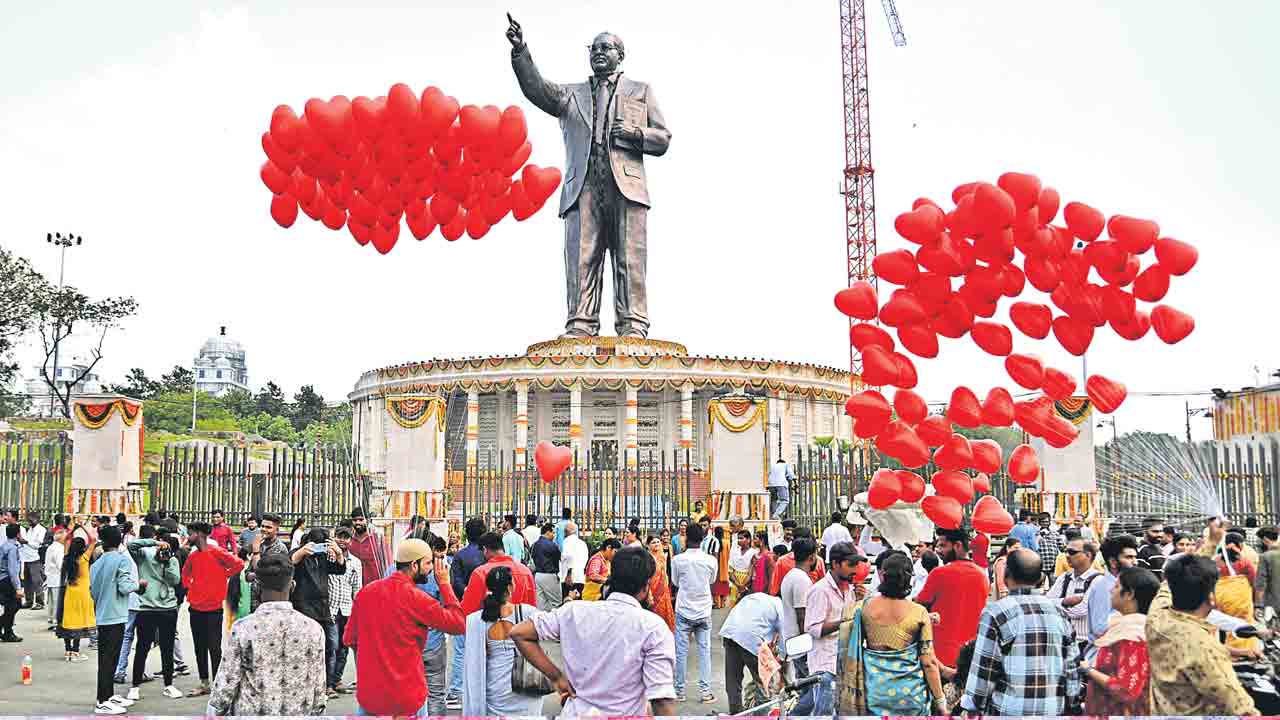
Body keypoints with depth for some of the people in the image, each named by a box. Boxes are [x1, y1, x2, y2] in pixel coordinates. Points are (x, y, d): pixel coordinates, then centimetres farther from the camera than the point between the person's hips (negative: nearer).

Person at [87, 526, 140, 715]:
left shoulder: (96, 564, 10)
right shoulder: (122, 559, -11)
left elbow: (92, 592, 14)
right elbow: (124, 587, -19)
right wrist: (137, 583, 1)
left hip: (101, 617, 7)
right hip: (115, 616, -7)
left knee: (105, 658, 14)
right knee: (110, 659, -5)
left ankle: (109, 695, 23)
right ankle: (102, 703, -4)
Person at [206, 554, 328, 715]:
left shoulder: (242, 629, -13)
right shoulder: (313, 629, -7)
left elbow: (225, 685, -8)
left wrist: (214, 712, 7)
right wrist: (317, 712, 13)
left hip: (251, 713, -2)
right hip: (298, 713, 2)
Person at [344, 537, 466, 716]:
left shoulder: (366, 592, 0)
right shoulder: (416, 598, -16)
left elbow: (349, 639, 9)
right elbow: (459, 624, -10)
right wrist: (445, 584, -3)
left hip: (367, 695, 5)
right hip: (407, 700, -5)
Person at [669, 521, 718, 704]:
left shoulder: (678, 560, -10)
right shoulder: (711, 561, -7)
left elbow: (675, 582, 5)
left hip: (684, 611, -1)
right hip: (704, 612, 1)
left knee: (681, 652, 6)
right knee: (704, 651, 8)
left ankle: (679, 691, 11)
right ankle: (706, 691, 6)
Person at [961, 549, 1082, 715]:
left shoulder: (996, 613, -9)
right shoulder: (1059, 612, 7)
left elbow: (983, 670, -9)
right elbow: (1072, 666, 9)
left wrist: (973, 707, 1)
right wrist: (1068, 704, 18)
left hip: (1009, 711, -5)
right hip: (1054, 711, 5)